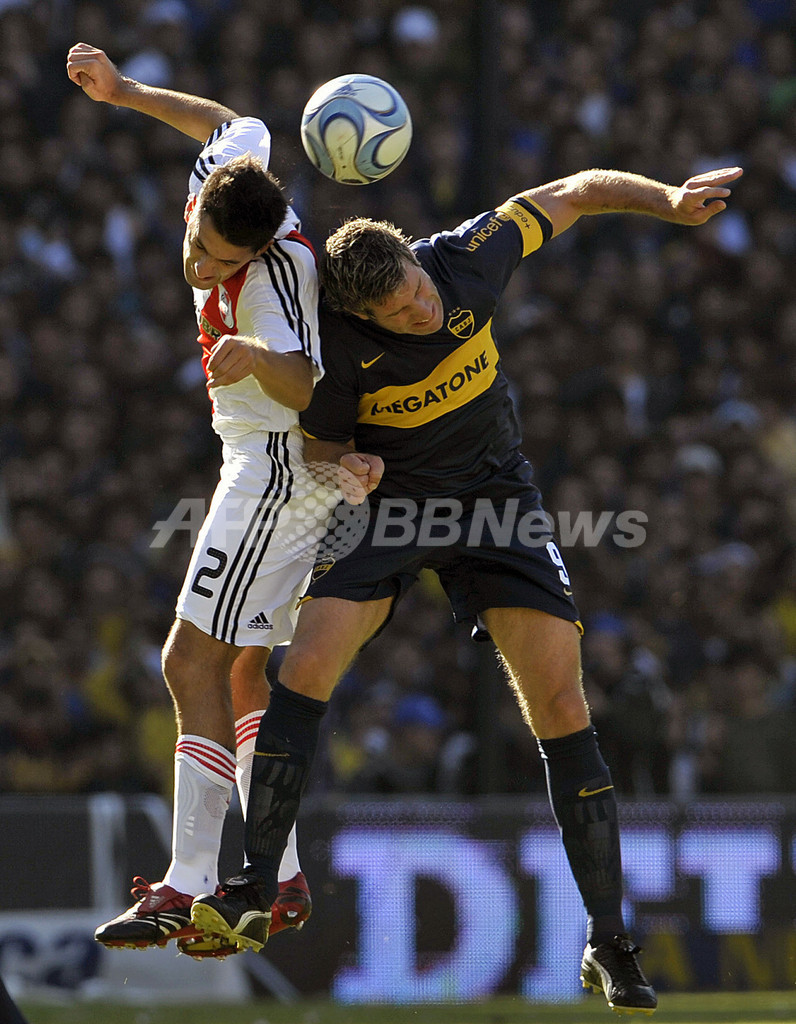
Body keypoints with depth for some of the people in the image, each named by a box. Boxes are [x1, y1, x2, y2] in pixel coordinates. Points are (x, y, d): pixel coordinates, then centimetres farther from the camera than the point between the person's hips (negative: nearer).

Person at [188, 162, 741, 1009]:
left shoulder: (467, 257, -17)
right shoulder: (339, 342, -20)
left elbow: (575, 193, -2)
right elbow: (319, 443, -3)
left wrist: (666, 199, -12)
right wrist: (349, 465, -24)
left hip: (494, 502, 1)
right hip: (390, 505, -1)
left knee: (562, 708, -10)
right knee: (305, 666, -20)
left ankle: (608, 945, -4)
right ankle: (255, 887, -10)